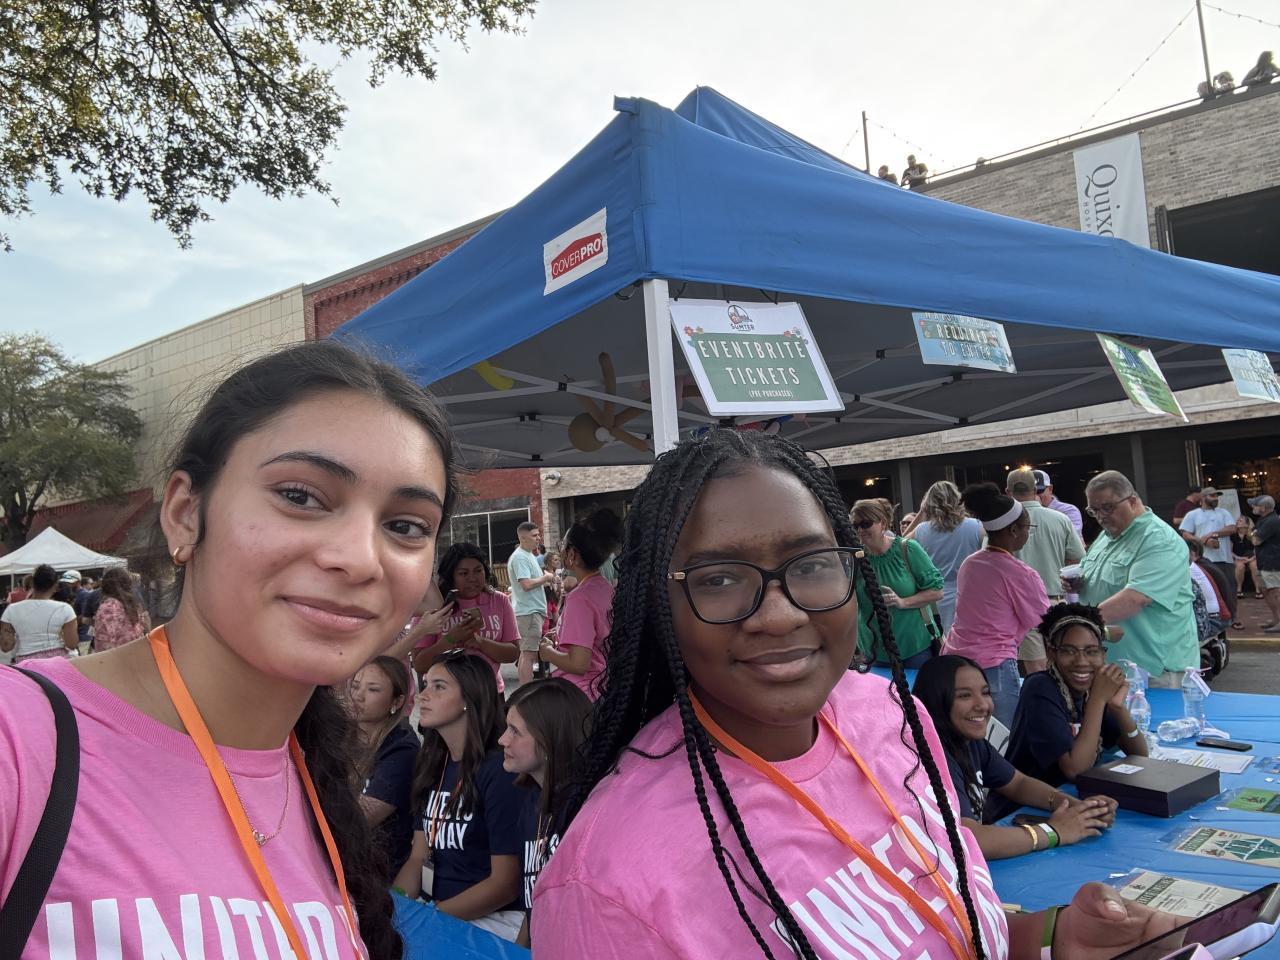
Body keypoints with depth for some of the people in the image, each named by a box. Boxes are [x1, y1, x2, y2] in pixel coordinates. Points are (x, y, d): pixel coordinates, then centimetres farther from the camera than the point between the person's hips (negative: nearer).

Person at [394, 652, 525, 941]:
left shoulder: (499, 771, -15)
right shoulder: (433, 765, 8)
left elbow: (506, 883, -15)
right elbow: (418, 858, 10)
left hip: (492, 917, -7)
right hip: (431, 907, 7)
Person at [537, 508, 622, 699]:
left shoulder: (580, 598, -20)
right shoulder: (608, 589, 4)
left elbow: (578, 664, -23)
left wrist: (548, 652, -6)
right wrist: (560, 640, 13)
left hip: (580, 694, -8)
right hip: (605, 688, 8)